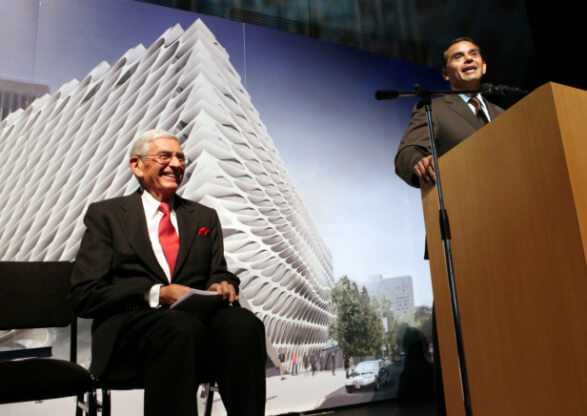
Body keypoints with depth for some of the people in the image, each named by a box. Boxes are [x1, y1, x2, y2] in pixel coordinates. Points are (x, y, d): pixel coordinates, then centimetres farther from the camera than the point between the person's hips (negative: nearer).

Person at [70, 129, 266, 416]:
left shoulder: (205, 217, 20)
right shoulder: (106, 214, 9)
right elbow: (84, 295, 0)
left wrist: (224, 285, -9)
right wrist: (157, 294, -14)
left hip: (197, 319, 3)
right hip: (130, 327, -3)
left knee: (245, 324, -31)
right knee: (182, 326, -37)